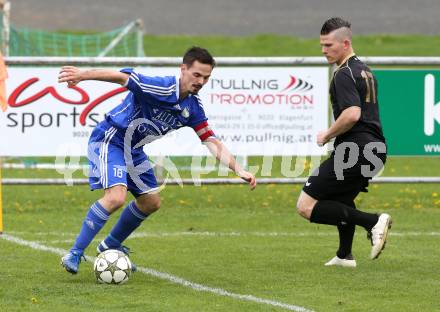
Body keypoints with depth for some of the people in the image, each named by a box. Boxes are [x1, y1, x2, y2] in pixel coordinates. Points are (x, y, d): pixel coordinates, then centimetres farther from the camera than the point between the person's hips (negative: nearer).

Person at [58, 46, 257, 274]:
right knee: (116, 197, -26)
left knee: (151, 202, 14)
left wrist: (239, 170, -10)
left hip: (133, 150, 9)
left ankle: (111, 245, 34)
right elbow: (121, 77, -36)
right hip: (109, 141, -9)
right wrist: (82, 75, -50)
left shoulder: (193, 108, -2)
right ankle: (75, 254, -18)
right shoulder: (161, 88, -27)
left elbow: (212, 142, 1)